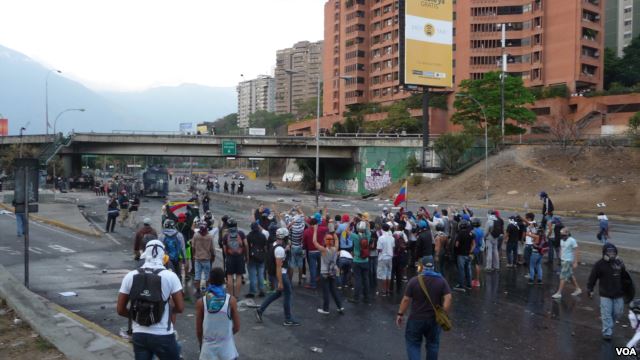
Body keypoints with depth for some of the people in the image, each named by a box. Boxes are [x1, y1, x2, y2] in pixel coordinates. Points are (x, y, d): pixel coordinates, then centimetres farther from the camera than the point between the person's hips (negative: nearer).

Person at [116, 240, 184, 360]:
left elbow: (120, 309, 2)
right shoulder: (170, 276, -10)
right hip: (163, 336, -3)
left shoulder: (130, 276, -2)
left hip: (139, 335, 3)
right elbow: (180, 308, -8)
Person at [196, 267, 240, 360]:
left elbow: (198, 330, 0)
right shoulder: (231, 300, -9)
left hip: (208, 349, 0)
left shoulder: (201, 302, -8)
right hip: (226, 349, 0)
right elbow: (237, 328, -2)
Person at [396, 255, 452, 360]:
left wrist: (400, 314, 1)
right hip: (435, 319, 3)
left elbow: (406, 299, -9)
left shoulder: (414, 280, -10)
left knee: (413, 344, 9)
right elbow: (448, 298, -10)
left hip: (416, 319, -2)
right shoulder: (441, 280, -3)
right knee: (432, 344, 17)